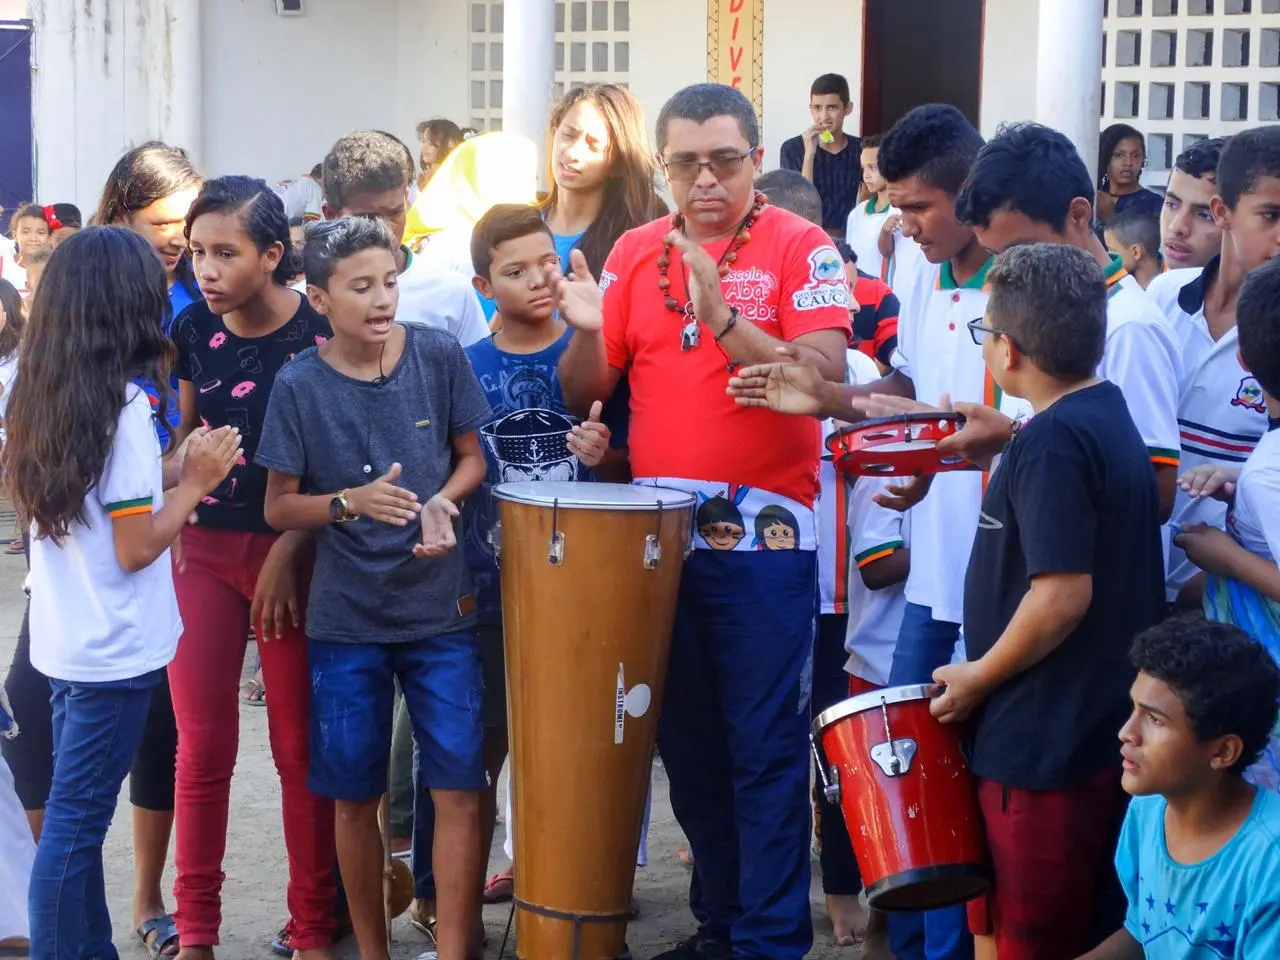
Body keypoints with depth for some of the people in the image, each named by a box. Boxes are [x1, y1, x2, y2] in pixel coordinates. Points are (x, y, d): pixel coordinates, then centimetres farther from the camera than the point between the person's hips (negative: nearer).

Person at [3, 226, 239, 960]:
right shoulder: (125, 405, -18)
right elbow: (135, 547, -18)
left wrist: (174, 473, 11)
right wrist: (196, 481, -6)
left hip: (66, 640, 8)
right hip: (115, 650, -8)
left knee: (78, 815, 16)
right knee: (76, 822, -1)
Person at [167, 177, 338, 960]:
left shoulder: (320, 332, -13)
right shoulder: (193, 329, 1)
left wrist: (287, 553, -15)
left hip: (292, 550, -3)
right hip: (204, 546, 3)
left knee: (300, 746, 4)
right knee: (203, 745, 5)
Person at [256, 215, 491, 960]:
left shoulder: (439, 354, -5)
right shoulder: (300, 385, -8)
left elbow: (474, 456, 6)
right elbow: (279, 508, -2)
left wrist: (441, 502, -14)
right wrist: (351, 502, -21)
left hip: (441, 610, 0)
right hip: (346, 621, 0)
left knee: (460, 787, -4)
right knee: (356, 795, 9)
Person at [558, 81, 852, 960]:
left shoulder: (800, 247, -5)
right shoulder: (636, 253, 8)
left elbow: (826, 375, -16)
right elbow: (587, 390, 10)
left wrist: (722, 318, -26)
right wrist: (587, 331, -12)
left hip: (763, 535, -5)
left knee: (765, 746, -2)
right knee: (687, 740, 12)